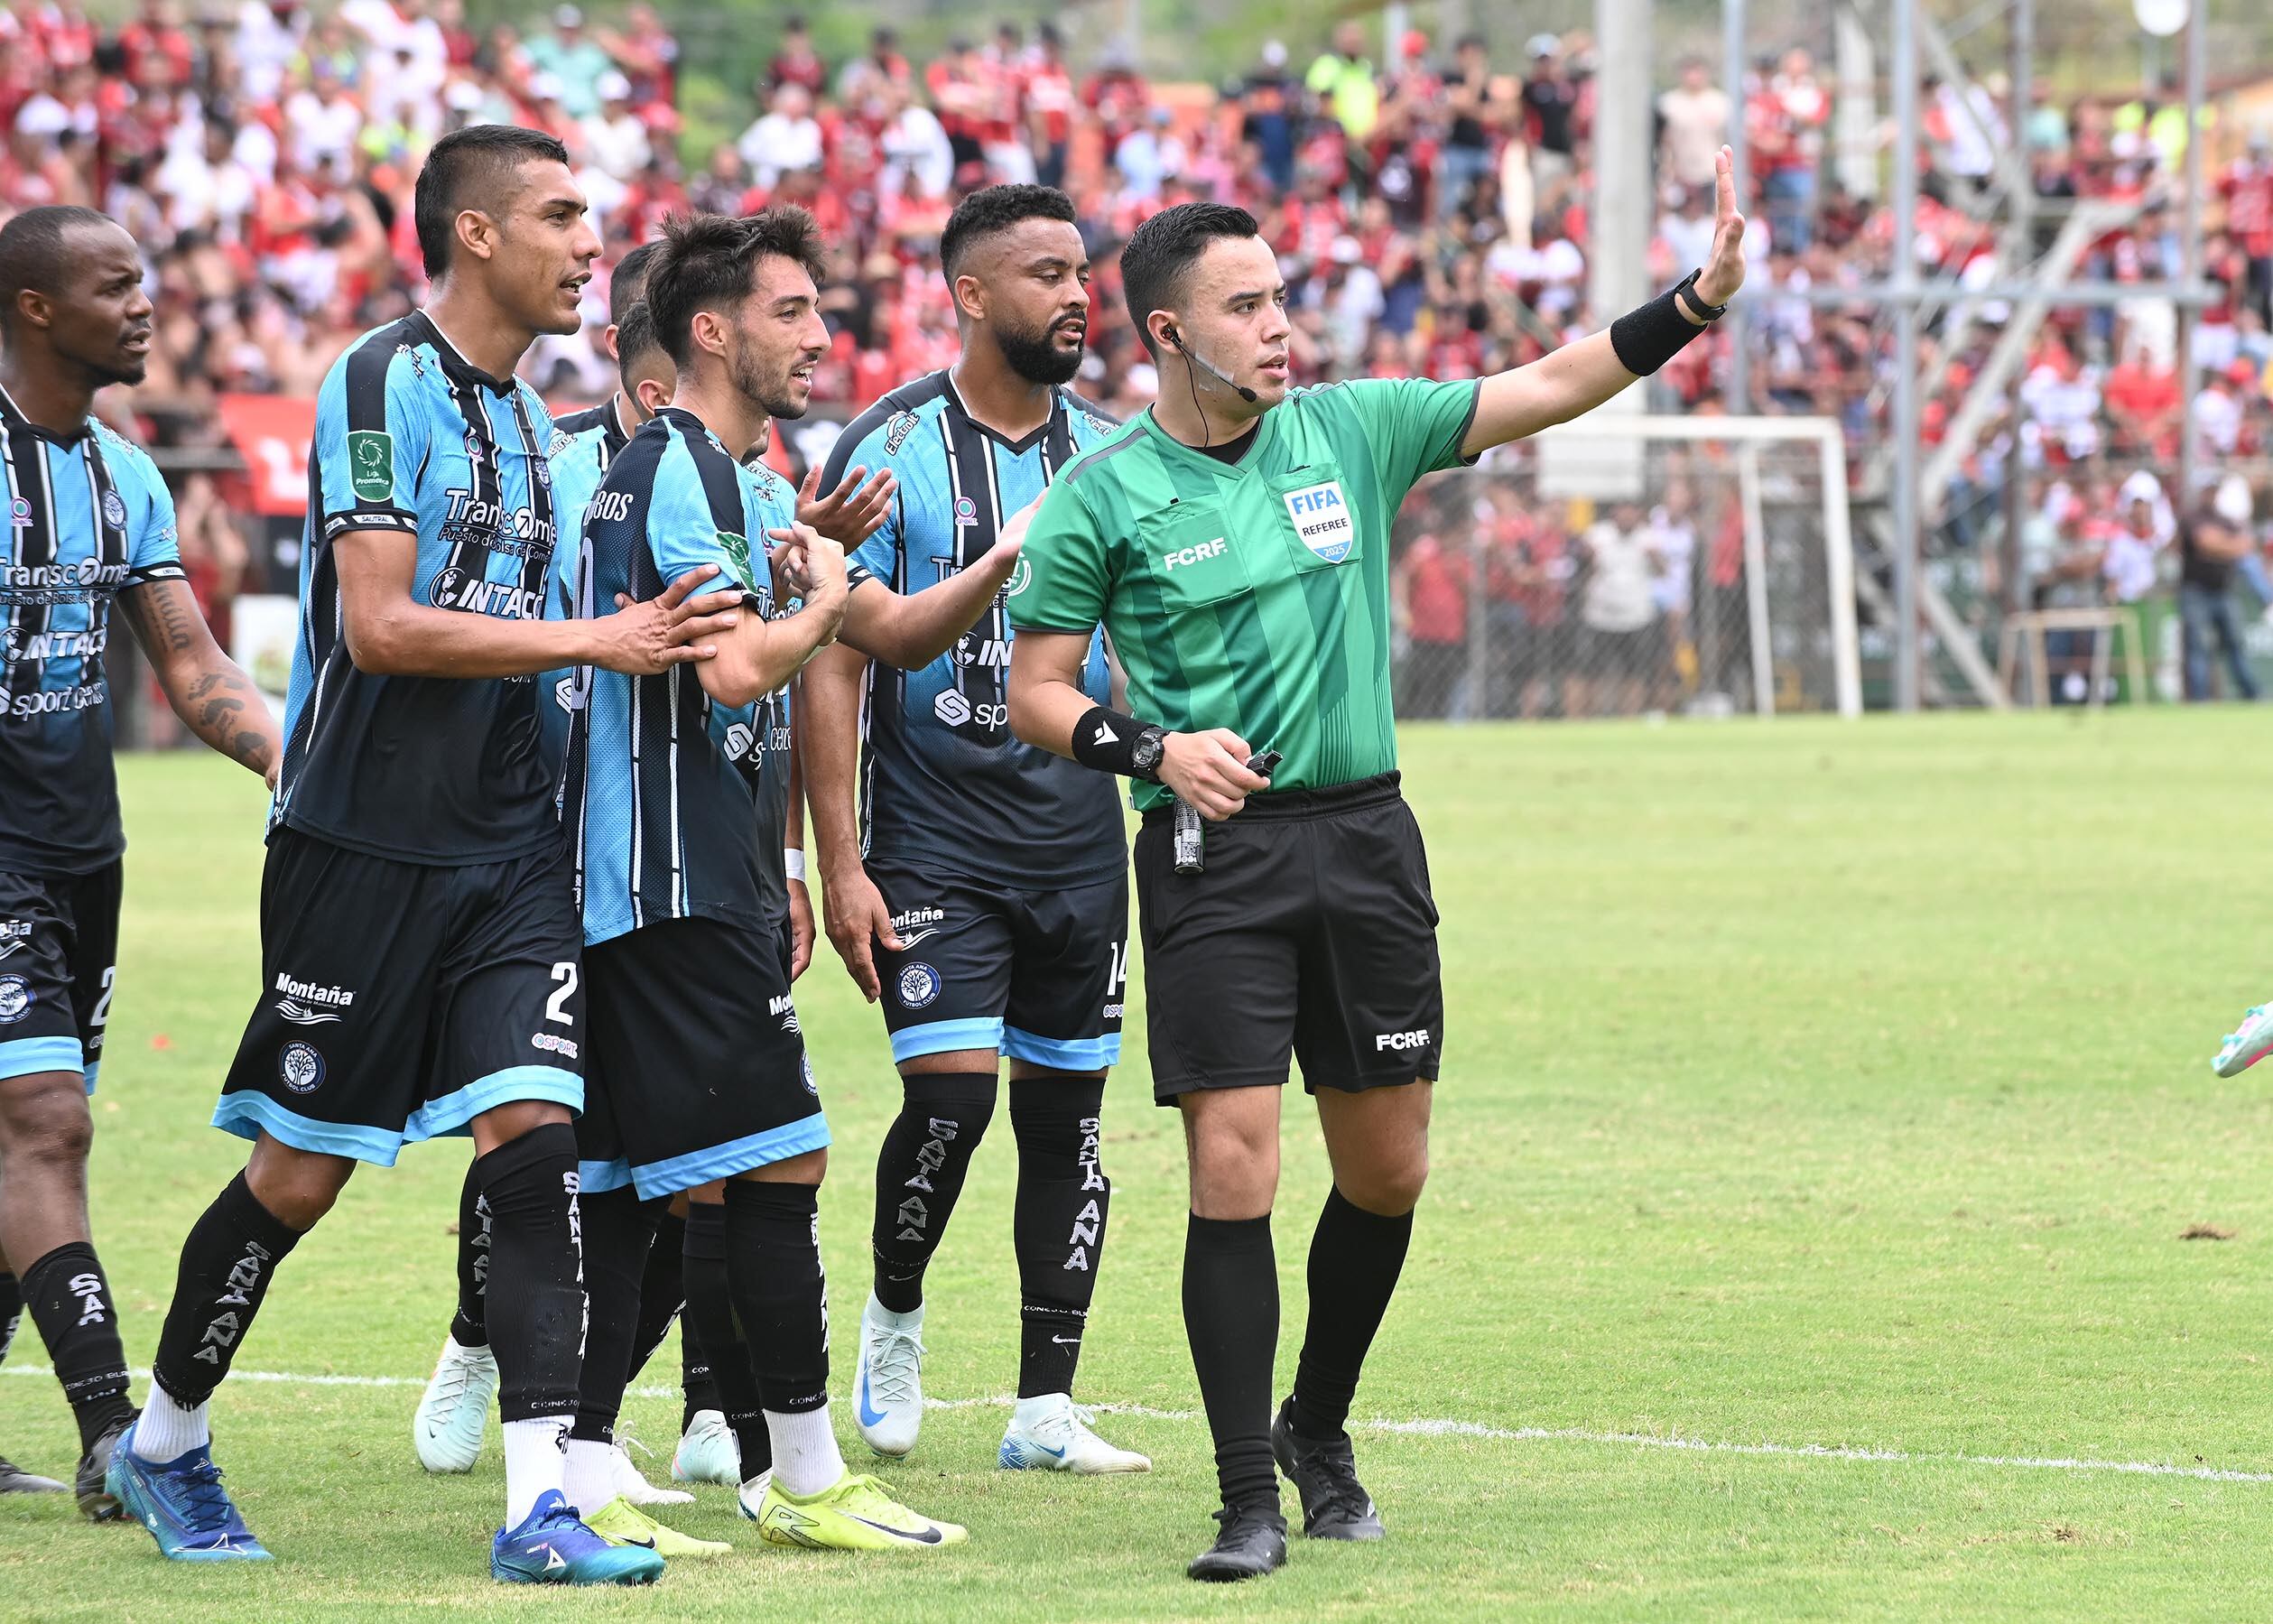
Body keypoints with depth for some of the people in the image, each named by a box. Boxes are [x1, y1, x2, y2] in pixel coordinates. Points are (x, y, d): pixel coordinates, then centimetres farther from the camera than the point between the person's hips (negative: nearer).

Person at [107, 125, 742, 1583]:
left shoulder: (521, 412, 15)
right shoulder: (384, 383, -11)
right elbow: (383, 628, -19)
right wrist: (595, 637, -18)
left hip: (504, 846, 7)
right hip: (363, 845, -7)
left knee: (537, 1133, -9)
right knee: (301, 1172, 2)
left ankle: (538, 1505, -12)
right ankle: (167, 1445, 24)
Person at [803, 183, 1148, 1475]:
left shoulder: (1108, 453, 7)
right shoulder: (891, 448, -6)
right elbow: (835, 663, -6)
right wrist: (840, 861, -12)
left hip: (1079, 833, 4)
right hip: (933, 836, -4)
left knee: (1068, 1107, 4)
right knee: (952, 1089, -15)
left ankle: (1046, 1406, 11)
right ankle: (895, 1316, 13)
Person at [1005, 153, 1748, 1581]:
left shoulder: (1351, 431, 5)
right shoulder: (1103, 496, -4)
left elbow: (1556, 387, 4)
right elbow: (1038, 693, 1)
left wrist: (1699, 303, -8)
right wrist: (1155, 749, -16)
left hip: (1366, 834, 4)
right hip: (1215, 851, -4)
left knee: (1387, 1168, 9)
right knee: (1233, 1169, -11)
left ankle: (1319, 1431, 31)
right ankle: (1251, 1500, -4)